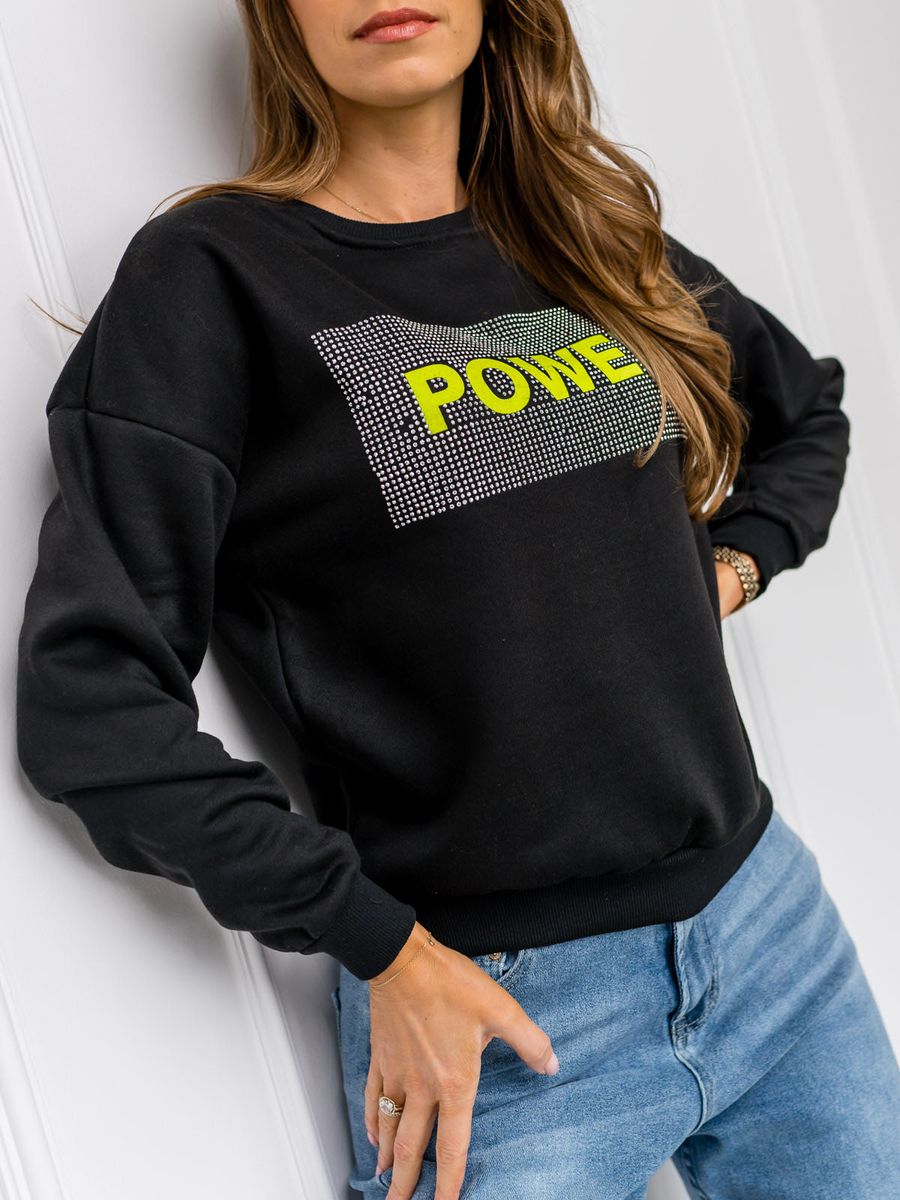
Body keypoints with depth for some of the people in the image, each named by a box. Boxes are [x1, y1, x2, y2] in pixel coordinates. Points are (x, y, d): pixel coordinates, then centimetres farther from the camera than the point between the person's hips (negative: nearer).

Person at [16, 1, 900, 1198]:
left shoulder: (597, 236, 6)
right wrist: (386, 954, -14)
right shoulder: (210, 277, -9)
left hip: (764, 913, 6)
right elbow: (92, 696, -15)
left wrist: (733, 564, 5)